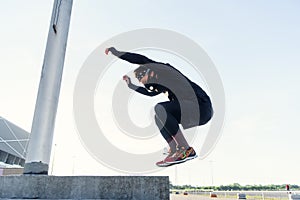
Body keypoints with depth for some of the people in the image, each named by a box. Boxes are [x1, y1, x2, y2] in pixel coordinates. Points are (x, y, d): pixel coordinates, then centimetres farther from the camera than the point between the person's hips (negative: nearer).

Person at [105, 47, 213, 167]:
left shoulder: (164, 69, -4)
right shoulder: (163, 83, 20)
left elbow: (142, 60, -13)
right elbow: (152, 92, 40)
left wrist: (116, 53, -2)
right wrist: (131, 85, 44)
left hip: (200, 106, -10)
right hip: (197, 108, 10)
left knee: (160, 109, -21)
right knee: (158, 117, 12)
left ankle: (185, 149, -17)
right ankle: (175, 151, 0)